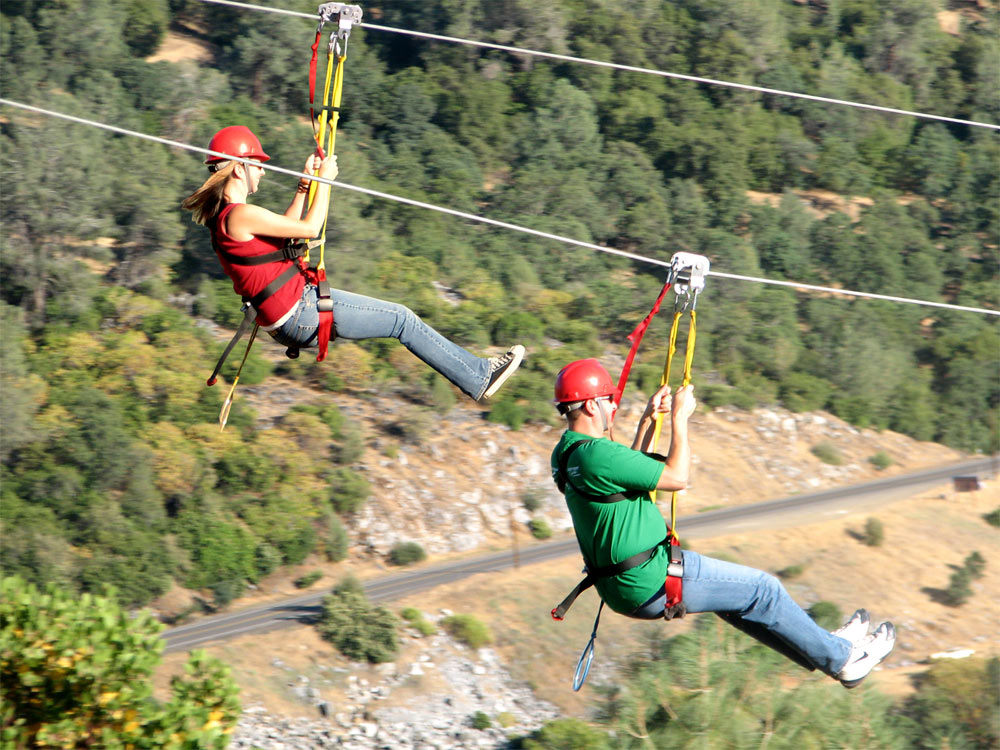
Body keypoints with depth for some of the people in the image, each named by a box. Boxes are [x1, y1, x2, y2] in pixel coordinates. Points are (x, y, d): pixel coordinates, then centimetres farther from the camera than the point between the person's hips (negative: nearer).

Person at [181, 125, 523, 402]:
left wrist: (305, 184, 18)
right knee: (402, 319, -1)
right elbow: (309, 228, -17)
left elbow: (286, 228, 23)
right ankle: (478, 377, 8)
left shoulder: (222, 215, 10)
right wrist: (324, 180, -5)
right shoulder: (239, 216, -22)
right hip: (300, 313, -11)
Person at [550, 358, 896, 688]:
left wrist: (647, 420, 18)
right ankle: (843, 659, 21)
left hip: (622, 587, 10)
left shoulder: (565, 452, 6)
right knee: (762, 590, 5)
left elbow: (630, 468, 25)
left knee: (733, 593, 27)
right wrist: (679, 418, -11)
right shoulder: (596, 455, -26)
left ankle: (823, 646, 38)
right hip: (652, 584, -10)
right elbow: (676, 477, -20)